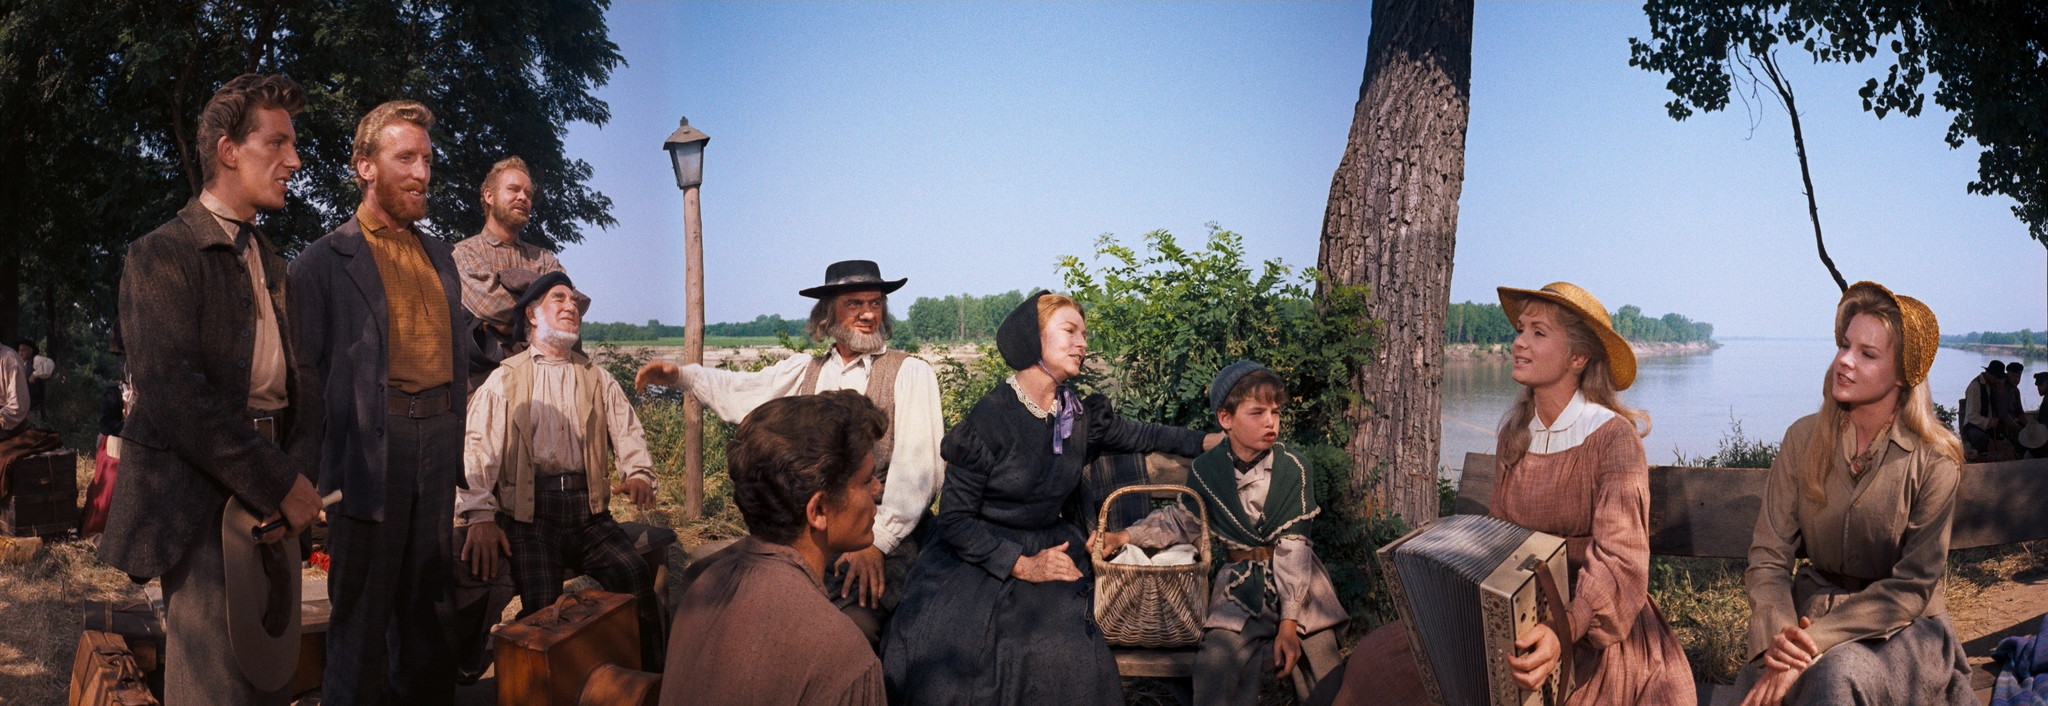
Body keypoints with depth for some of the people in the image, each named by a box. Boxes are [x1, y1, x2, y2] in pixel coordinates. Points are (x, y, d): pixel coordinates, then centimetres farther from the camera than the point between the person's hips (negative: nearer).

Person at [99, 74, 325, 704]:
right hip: (203, 505, -7)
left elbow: (303, 385, 13)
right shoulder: (162, 256, -7)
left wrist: (297, 474, -7)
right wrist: (282, 485, -17)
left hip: (275, 499, 7)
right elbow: (173, 394, -18)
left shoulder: (274, 267, 17)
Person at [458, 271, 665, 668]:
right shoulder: (504, 379, 12)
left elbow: (627, 432, 10)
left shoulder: (598, 380, 23)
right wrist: (480, 516, -15)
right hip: (528, 513, -2)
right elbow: (479, 447, 0)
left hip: (587, 511, 2)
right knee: (541, 599, -28)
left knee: (636, 575, -24)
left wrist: (639, 474, -13)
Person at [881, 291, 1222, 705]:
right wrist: (1022, 565, -17)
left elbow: (1141, 438, 21)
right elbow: (954, 520, -12)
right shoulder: (990, 418, -14)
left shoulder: (1080, 416, 1)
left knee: (1061, 657, -24)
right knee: (935, 655, -27)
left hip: (1049, 552, 4)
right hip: (979, 559, -4)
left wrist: (1209, 441, 19)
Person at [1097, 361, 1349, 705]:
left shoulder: (1293, 469, -10)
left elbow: (1293, 548, -11)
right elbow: (1181, 522, 13)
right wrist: (1127, 536, -1)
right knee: (1217, 670, -21)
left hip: (1298, 584, 0)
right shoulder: (1206, 470, -3)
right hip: (1240, 586, 1)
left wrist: (1289, 621, -16)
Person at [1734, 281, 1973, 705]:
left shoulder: (1934, 461, -8)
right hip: (1811, 608, 2)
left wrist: (1816, 641, -24)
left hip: (1900, 628, -2)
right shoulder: (1804, 439, 0)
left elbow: (1913, 586, -11)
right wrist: (1777, 637, -24)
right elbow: (1769, 555, -4)